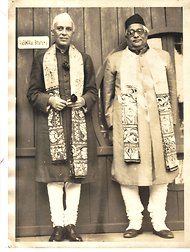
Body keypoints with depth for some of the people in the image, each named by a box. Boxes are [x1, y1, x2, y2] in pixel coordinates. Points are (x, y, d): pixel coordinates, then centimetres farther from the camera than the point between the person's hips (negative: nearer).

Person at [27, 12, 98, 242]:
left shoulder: (84, 59, 15)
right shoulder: (41, 59, 11)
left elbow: (93, 91, 13)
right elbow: (33, 92, 8)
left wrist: (83, 100, -7)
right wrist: (49, 100, -11)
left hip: (79, 124, 1)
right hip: (51, 124, -1)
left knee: (76, 174, 1)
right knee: (54, 175, -2)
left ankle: (71, 224, 12)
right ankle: (57, 225, 9)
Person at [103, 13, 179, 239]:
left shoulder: (164, 57, 14)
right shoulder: (114, 60, 9)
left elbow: (172, 91, 15)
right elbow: (107, 94, 10)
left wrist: (172, 121, 10)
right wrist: (111, 123, 5)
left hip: (158, 124, 2)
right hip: (127, 125, -1)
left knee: (160, 171, 4)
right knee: (128, 171, 0)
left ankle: (159, 222, 17)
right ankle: (134, 222, 14)